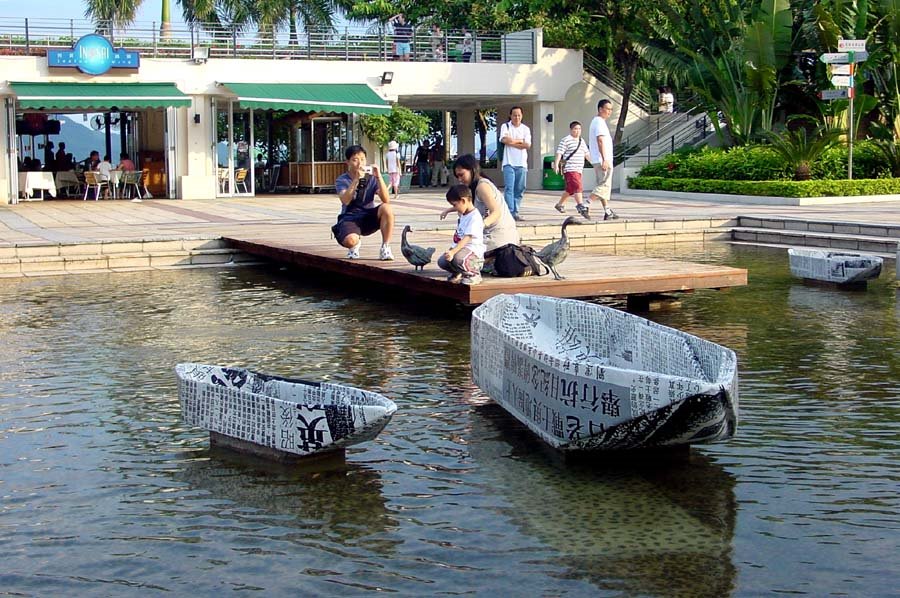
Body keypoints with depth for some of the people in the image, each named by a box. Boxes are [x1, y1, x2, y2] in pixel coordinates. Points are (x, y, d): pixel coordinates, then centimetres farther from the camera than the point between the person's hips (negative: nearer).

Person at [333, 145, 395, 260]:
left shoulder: (372, 178, 2)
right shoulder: (342, 180, -3)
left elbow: (386, 200, -12)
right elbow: (345, 200, -24)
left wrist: (379, 177, -22)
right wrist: (356, 179, -30)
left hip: (369, 218, 2)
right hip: (350, 218, -2)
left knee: (386, 208, -29)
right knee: (350, 240, -36)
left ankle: (385, 247, -15)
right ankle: (356, 243, 6)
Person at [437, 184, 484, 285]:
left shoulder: (475, 217, -20)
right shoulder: (463, 214, 11)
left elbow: (466, 239, -29)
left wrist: (453, 251, -38)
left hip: (474, 250, -9)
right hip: (460, 247, 9)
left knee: (459, 259, -38)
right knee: (442, 261, -7)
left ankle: (474, 274, -7)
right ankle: (458, 273, 23)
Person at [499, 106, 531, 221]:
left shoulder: (525, 129, 12)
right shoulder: (505, 126, 5)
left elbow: (527, 145, -2)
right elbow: (505, 139, -14)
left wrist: (512, 141, -7)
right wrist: (520, 141, -4)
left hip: (522, 163, 3)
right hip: (509, 162, -3)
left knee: (520, 189, 4)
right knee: (509, 188, -12)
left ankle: (515, 212, 10)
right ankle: (510, 212, -16)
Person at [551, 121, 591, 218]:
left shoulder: (582, 141, 19)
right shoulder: (566, 140, -6)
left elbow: (586, 153, 28)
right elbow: (559, 153, -10)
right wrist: (556, 164, -20)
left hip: (578, 170, 9)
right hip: (570, 169, -8)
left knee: (570, 189, 16)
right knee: (577, 187, -19)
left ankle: (560, 204, 32)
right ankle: (581, 207, -24)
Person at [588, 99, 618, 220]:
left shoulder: (595, 121, 20)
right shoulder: (600, 122, -12)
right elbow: (600, 141, -22)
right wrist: (604, 159, -27)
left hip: (596, 160, 11)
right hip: (603, 160, -11)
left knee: (603, 185, 10)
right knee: (604, 185, -12)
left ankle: (607, 212, 12)